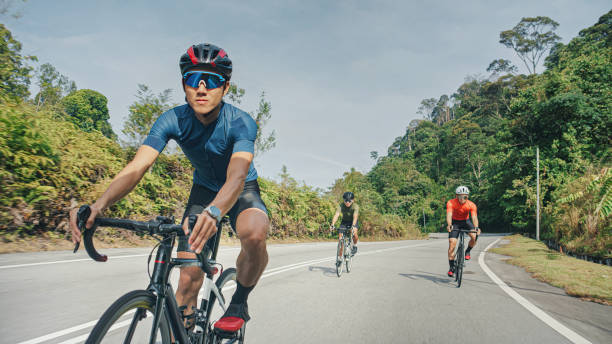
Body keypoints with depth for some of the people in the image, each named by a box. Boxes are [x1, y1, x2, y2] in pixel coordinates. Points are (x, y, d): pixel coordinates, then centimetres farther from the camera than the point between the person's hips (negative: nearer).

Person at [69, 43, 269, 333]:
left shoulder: (241, 123, -29)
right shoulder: (173, 120, -21)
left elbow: (236, 176, -45)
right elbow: (137, 166, -31)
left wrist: (214, 211, -66)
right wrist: (99, 204, -49)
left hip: (242, 190, -2)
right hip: (204, 188, 3)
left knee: (255, 233, -36)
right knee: (188, 277, -10)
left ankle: (239, 302, -8)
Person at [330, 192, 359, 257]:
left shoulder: (355, 206, -28)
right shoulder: (341, 205, -24)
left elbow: (355, 216, -43)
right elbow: (336, 215, -36)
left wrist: (353, 226, -59)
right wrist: (332, 224, -51)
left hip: (353, 222, -2)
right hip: (344, 221, 2)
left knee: (354, 232, -31)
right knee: (341, 238, -12)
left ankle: (355, 246, 1)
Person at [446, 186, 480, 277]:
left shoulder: (471, 205, -23)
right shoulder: (451, 203, -26)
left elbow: (474, 217, -34)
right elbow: (449, 215, -39)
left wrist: (476, 227, -53)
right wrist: (449, 225, -58)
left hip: (466, 221, 1)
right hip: (455, 222, -1)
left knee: (474, 236, -28)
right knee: (452, 244, -12)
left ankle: (468, 251, 3)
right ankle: (452, 267, 2)